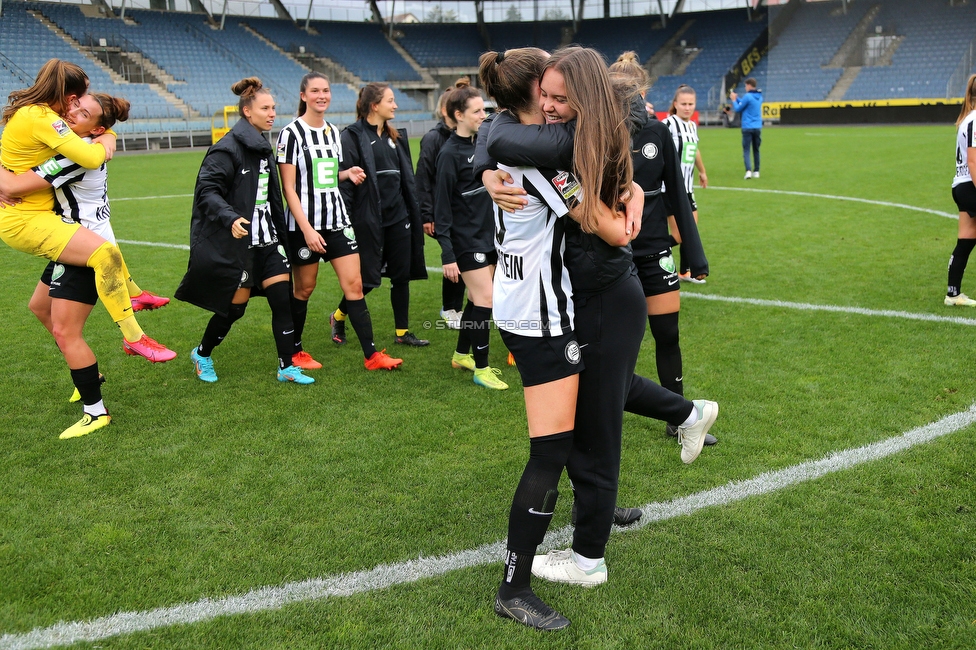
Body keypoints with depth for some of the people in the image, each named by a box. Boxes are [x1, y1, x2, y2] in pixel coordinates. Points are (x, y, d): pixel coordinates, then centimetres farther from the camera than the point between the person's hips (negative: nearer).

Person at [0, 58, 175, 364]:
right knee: (106, 254, -23)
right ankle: (133, 338, -17)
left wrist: (107, 138, -4)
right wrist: (103, 143, -5)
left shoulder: (30, 110, 11)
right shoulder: (41, 118, -20)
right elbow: (91, 158, -28)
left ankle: (130, 293, 42)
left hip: (30, 213, 11)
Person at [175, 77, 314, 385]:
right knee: (235, 307, 3)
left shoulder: (263, 147, 12)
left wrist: (279, 231, 21)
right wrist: (230, 218, -34)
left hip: (266, 238, 7)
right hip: (236, 242, -7)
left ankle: (287, 367, 8)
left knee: (283, 299, 0)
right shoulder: (228, 149, -14)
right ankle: (202, 355, 28)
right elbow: (207, 190, -19)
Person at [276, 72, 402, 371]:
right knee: (304, 289, 6)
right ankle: (295, 352, 24)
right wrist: (307, 229, -19)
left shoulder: (333, 131, 11)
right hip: (304, 223, -5)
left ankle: (372, 355, -1)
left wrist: (348, 174, 0)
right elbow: (289, 187, -12)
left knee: (354, 284, -2)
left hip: (337, 220, 5)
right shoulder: (292, 133, -9)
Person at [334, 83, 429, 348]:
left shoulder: (396, 136, 14)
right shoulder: (353, 136, -8)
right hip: (368, 219, -6)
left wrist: (414, 213, 15)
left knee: (402, 275, 7)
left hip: (398, 217, 7)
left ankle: (402, 332, 18)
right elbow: (343, 180, -12)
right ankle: (339, 317, 24)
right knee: (367, 279, -2)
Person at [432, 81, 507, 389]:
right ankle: (481, 368, 3)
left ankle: (462, 354, 29)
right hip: (466, 239, -7)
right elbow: (442, 207, -15)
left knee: (478, 298, 13)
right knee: (485, 300, -8)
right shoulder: (450, 153, -13)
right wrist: (447, 255, -18)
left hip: (489, 234, 7)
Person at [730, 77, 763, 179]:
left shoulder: (747, 96, -12)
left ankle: (748, 170, -21)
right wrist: (736, 98, 22)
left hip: (748, 127, -6)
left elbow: (737, 109, -4)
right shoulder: (759, 96, 10)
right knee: (756, 150, 14)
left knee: (746, 150, -5)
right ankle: (756, 172, 17)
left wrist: (734, 100, 11)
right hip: (758, 127, 6)